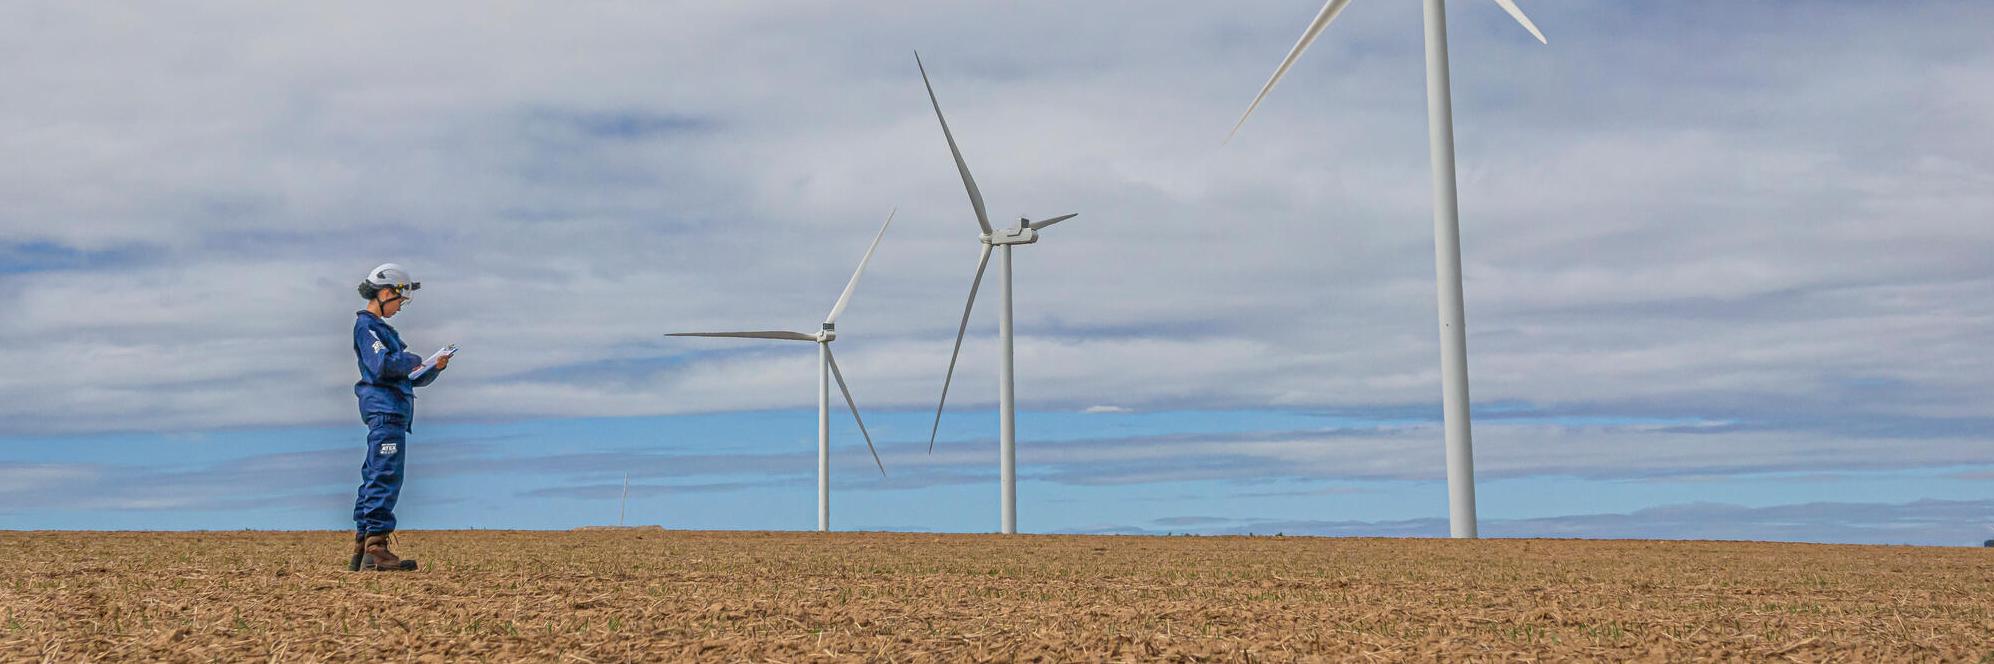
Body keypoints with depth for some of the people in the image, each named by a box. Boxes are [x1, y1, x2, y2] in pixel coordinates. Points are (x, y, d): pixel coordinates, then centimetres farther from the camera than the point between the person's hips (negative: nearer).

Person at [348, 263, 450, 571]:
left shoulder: (381, 327, 26)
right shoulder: (366, 325, -4)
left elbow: (411, 379, 25)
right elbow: (382, 365, -20)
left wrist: (435, 369, 8)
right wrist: (413, 359, -4)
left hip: (392, 410, 10)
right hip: (385, 409, -10)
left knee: (374, 478, 10)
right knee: (386, 477, -13)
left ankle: (361, 551, 13)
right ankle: (376, 548, -16)